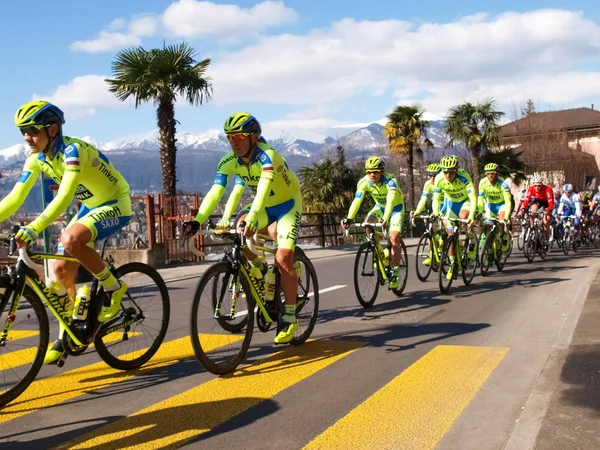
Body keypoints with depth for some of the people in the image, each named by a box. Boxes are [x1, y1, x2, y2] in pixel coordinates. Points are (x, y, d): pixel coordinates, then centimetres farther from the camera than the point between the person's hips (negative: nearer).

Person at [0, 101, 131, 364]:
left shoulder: (72, 150, -28)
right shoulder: (36, 159, -5)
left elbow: (64, 197, -40)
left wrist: (33, 228, -51)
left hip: (115, 205, -8)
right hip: (91, 206, 8)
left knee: (71, 240, -34)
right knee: (61, 270, 1)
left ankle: (113, 287, -12)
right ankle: (67, 335, 18)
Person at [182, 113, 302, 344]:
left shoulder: (267, 156, -32)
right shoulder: (229, 161, -16)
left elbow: (263, 189, -47)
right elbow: (215, 192, -26)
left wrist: (251, 219, -62)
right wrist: (197, 221, -40)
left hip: (288, 204, -6)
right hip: (264, 207, 6)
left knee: (283, 258, -19)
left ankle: (290, 320, -8)